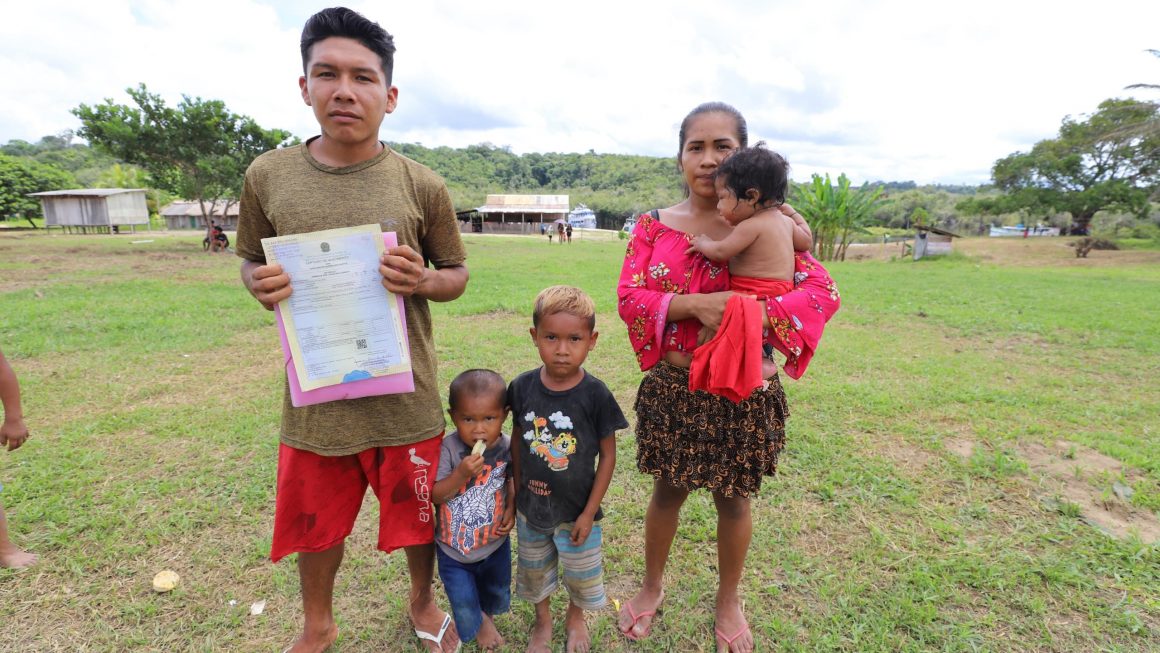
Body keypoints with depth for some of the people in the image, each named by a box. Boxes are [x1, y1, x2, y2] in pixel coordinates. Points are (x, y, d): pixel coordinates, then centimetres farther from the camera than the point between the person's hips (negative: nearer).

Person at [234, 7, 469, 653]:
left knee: (419, 515, 17)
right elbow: (252, 262, 10)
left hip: (404, 397, -1)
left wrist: (424, 281, -20)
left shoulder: (421, 184, -7)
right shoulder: (269, 175, -2)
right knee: (313, 522, 20)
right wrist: (263, 285, -13)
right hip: (315, 398, 2)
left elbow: (458, 274, 2)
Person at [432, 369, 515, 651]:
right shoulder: (448, 449, -25)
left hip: (495, 542, 3)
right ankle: (479, 622, 46)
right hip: (454, 547, -2)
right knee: (464, 604, 9)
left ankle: (486, 612, 62)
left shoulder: (507, 447, -17)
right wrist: (461, 474, -37)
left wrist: (512, 508, -12)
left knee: (497, 594, 25)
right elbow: (435, 495, -23)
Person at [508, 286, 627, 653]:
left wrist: (589, 513, -10)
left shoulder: (595, 394, -21)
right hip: (530, 507, 2)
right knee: (534, 571, 24)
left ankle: (575, 617, 53)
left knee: (581, 574, 21)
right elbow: (517, 440, -1)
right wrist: (515, 494, 3)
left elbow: (608, 455, -13)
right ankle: (542, 620, 53)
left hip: (576, 509, -2)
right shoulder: (522, 388, -14)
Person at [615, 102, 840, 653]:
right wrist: (694, 304, -27)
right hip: (673, 387, 1)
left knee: (733, 499, 17)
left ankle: (729, 601, 45)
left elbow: (824, 291, -11)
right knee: (668, 491, 18)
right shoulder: (654, 226, -1)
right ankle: (652, 589, 45)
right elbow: (628, 296, -11)